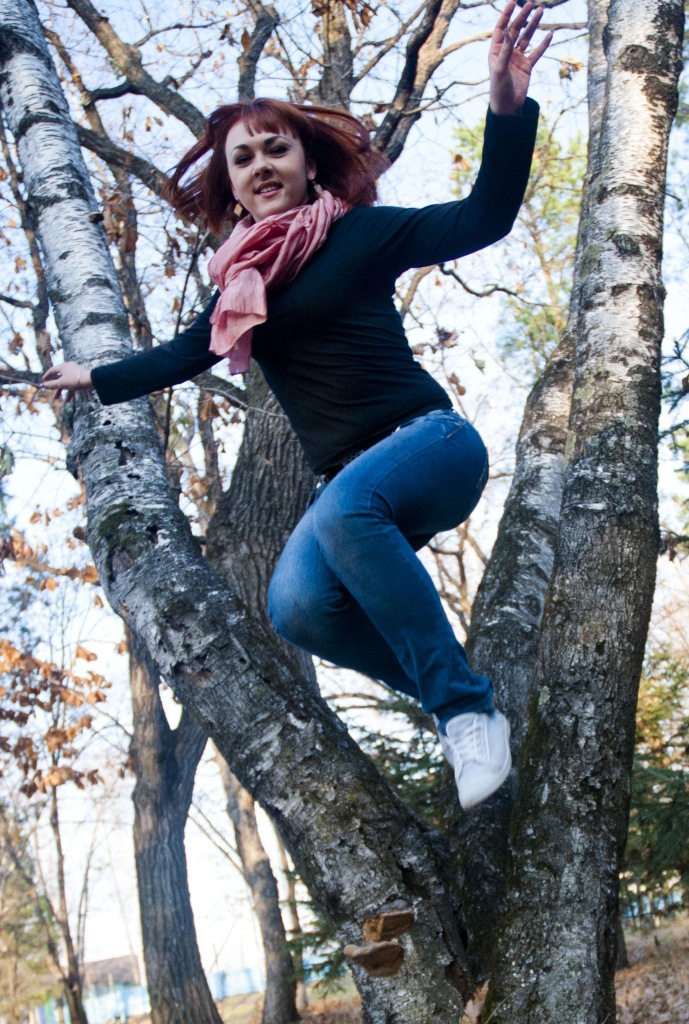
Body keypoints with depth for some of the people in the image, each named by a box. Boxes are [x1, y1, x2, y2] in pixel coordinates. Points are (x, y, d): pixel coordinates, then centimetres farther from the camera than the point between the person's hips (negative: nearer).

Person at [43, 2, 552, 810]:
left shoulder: (358, 234, 1)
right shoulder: (243, 283, 16)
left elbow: (485, 216, -8)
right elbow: (188, 354, 31)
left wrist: (507, 106, -22)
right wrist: (97, 379, 41)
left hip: (430, 441, -5)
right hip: (348, 484, 5)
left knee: (344, 508, -39)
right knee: (298, 608, -25)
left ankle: (467, 709, -30)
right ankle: (454, 701, -8)